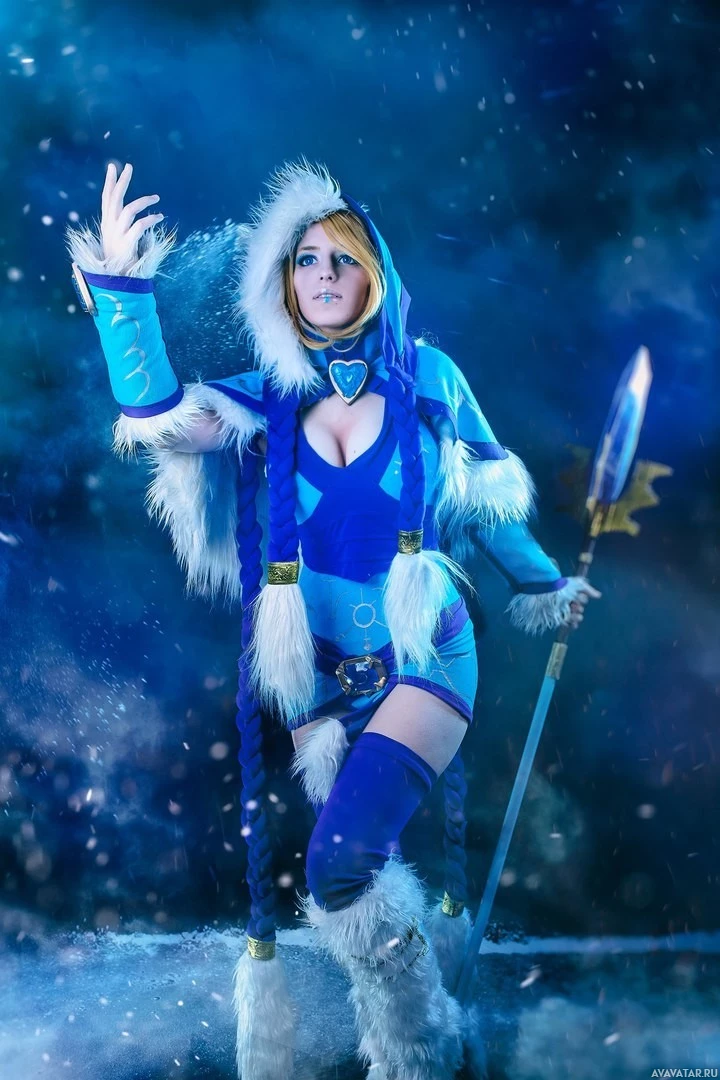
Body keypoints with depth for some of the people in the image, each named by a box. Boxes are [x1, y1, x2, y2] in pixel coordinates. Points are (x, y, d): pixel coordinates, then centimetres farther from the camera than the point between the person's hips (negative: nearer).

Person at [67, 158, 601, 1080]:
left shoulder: (427, 377, 1)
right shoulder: (264, 399, 3)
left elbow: (486, 498, 14)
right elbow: (158, 415, -17)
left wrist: (541, 584, 22)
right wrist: (120, 284, -26)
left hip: (423, 657, -3)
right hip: (320, 674, 3)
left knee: (342, 865, -21)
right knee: (374, 879, 9)